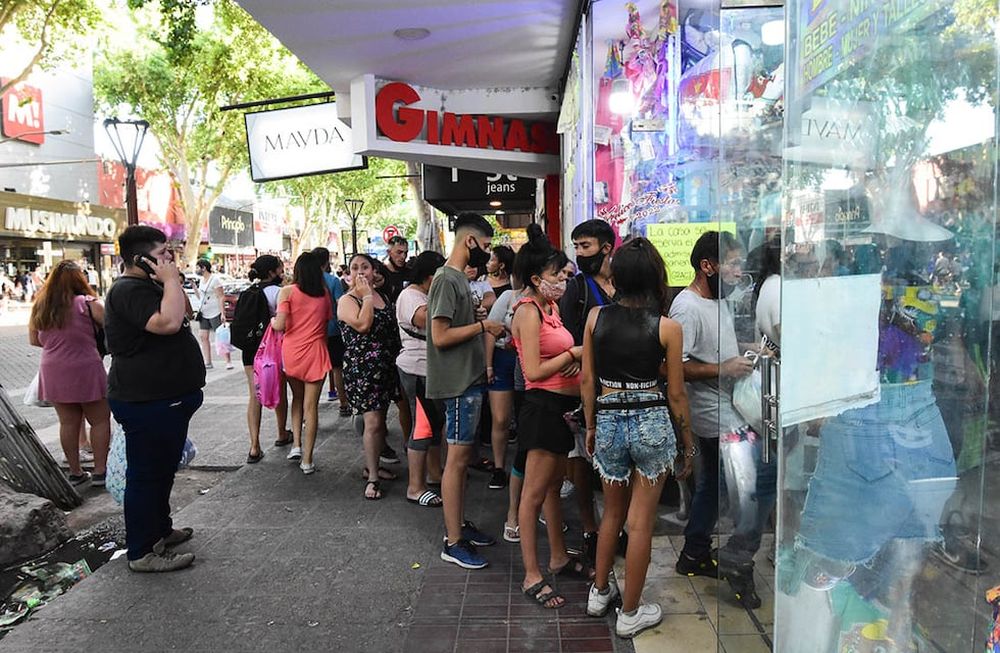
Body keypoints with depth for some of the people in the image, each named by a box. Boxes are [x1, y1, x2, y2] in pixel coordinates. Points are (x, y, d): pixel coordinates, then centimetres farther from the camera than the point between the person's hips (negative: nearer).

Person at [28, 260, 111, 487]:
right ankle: (100, 472, 9)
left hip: (53, 373, 5)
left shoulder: (39, 306, 3)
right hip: (85, 371, -5)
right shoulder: (88, 305, -13)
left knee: (68, 423, 14)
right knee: (100, 421, 8)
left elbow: (34, 340, 12)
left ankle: (75, 472, 21)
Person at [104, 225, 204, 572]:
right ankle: (142, 553, 10)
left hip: (167, 400, 11)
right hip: (148, 404, -11)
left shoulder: (147, 287, 16)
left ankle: (160, 529, 37)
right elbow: (168, 322, -34)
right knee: (147, 475, -1)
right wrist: (171, 280, -26)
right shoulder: (129, 291, -19)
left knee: (163, 469, 22)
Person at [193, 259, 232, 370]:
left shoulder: (215, 279, -11)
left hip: (215, 313, -8)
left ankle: (228, 361, 1)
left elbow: (221, 297, -14)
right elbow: (200, 297, 20)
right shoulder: (202, 280, 13)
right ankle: (208, 362, 9)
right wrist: (194, 287, 6)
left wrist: (222, 313, -20)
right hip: (204, 313, 8)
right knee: (203, 336, 3)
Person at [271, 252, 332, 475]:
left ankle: (296, 444, 14)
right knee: (311, 405, 3)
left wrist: (272, 320, 9)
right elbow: (329, 321, 4)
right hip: (315, 352, 0)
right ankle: (307, 460, 4)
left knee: (298, 397, 23)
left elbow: (280, 325, -12)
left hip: (292, 352, 0)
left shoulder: (287, 291, -6)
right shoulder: (324, 293, 2)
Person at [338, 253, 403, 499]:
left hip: (386, 367, 7)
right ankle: (372, 478, -1)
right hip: (360, 368, -7)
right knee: (373, 422, -11)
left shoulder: (382, 297, 13)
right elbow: (363, 325, -25)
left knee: (380, 420, 13)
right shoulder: (347, 301, -7)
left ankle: (372, 466, 29)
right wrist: (366, 296, -17)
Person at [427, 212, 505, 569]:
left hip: (470, 380, 10)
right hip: (459, 383, -10)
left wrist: (481, 312, 6)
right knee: (457, 458, -4)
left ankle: (460, 524, 28)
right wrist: (482, 326, -16)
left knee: (464, 455, 16)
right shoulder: (447, 279, -15)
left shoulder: (458, 278, 14)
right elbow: (440, 336, -21)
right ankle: (453, 543, 5)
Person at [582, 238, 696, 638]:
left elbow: (587, 380, 2)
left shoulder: (596, 317, -3)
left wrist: (590, 427, 14)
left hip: (608, 422, 3)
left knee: (613, 513, 24)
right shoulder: (668, 328, -9)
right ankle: (630, 614, 22)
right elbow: (676, 393, -4)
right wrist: (688, 443, 8)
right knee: (641, 522, 9)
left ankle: (600, 592, 38)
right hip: (652, 423, -2)